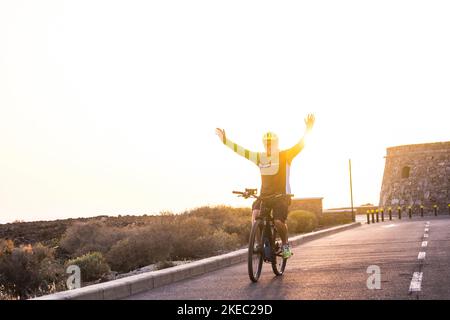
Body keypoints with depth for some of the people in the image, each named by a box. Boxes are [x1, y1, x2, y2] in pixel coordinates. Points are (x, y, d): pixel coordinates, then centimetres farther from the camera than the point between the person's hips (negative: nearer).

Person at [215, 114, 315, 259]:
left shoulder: (285, 156, -2)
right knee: (255, 214, -24)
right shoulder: (260, 157, 7)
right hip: (264, 195, 3)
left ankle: (285, 244, 9)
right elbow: (240, 150, 8)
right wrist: (225, 140, 5)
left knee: (278, 221, -19)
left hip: (281, 195, -3)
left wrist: (308, 130, -31)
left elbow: (300, 145, -15)